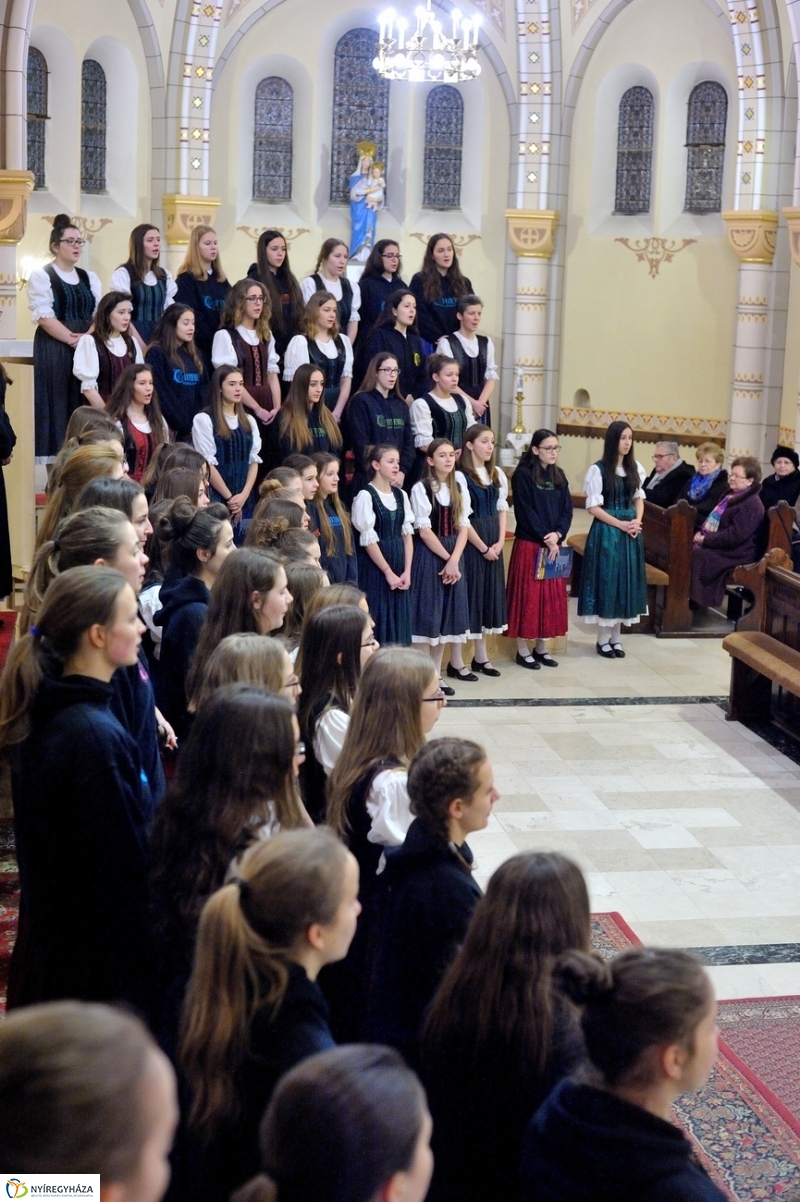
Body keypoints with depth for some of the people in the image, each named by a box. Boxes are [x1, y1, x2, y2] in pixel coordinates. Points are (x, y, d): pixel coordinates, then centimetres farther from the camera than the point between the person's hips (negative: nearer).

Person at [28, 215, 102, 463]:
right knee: (58, 407, -6)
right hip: (54, 350, -5)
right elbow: (44, 317, -11)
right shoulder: (41, 276, 0)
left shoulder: (90, 278, 16)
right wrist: (72, 340, -18)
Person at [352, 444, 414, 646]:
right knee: (378, 620, -3)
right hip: (375, 565, -6)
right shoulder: (366, 496, -10)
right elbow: (368, 540, -12)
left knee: (399, 620, 7)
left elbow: (407, 535, 7)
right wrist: (388, 572, -11)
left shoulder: (401, 495, 9)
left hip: (398, 563, 6)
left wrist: (407, 571, -2)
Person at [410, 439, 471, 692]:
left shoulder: (459, 486, 8)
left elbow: (463, 526, 3)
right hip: (428, 556, -5)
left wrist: (454, 560, -9)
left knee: (446, 614, 7)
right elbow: (424, 530, -11)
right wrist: (445, 557, -10)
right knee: (428, 613, -4)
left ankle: (436, 673, 14)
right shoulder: (421, 489, -8)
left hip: (453, 557, 5)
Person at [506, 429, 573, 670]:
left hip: (554, 544, 6)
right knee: (528, 595, -2)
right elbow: (525, 512, -13)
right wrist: (545, 539, -15)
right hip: (529, 544, -6)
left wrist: (557, 534, -11)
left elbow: (567, 510, 6)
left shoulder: (559, 476, 11)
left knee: (552, 596, 8)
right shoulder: (523, 475, -8)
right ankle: (522, 650, 6)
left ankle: (541, 647, 18)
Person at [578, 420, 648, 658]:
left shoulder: (635, 468, 8)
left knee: (626, 581, 7)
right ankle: (603, 639, 7)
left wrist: (637, 521, -4)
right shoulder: (598, 469, -9)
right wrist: (620, 524, -16)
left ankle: (616, 637, 16)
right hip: (606, 531, -5)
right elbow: (593, 507, -10)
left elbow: (639, 498, 15)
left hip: (631, 532, 5)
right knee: (606, 581, -2)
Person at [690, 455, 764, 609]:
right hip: (718, 544, 10)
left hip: (736, 552, -10)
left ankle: (695, 599, -15)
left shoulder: (751, 504, -17)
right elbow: (715, 519, 24)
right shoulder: (731, 495, 16)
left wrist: (706, 540, -21)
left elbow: (734, 536, -25)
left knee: (696, 555, -24)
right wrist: (701, 532, 4)